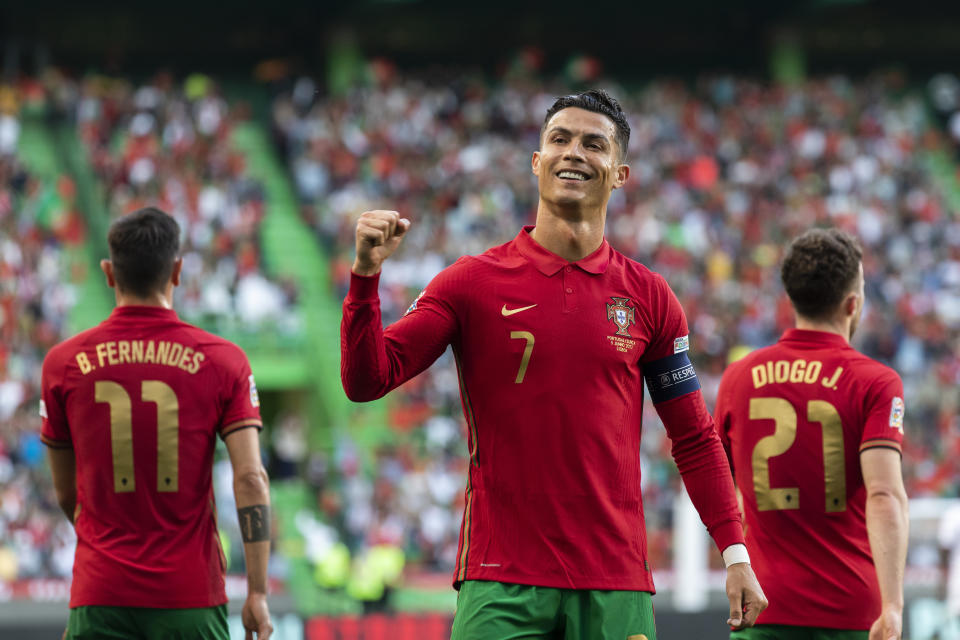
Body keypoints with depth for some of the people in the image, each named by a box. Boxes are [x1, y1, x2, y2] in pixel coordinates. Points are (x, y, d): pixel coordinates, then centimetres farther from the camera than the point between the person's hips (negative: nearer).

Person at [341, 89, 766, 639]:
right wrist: (365, 277, -17)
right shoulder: (473, 281, 3)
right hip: (500, 581, -2)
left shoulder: (649, 296, 9)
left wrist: (736, 555, 6)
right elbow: (367, 380, -3)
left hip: (617, 583, 2)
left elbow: (695, 439, 13)